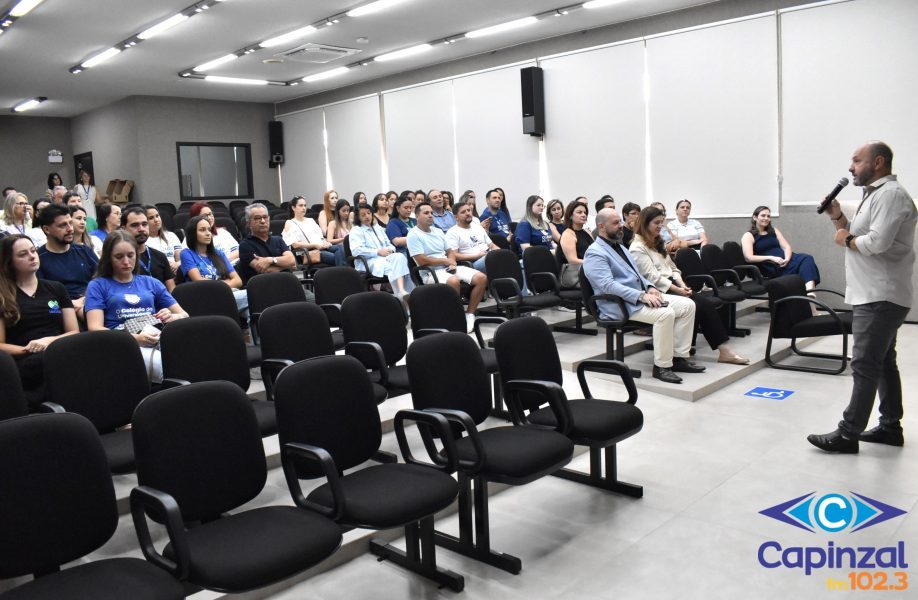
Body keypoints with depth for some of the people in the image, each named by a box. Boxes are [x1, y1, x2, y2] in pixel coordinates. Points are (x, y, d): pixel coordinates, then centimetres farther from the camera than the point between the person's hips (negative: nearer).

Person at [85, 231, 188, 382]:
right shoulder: (98, 285, 16)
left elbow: (184, 315, 23)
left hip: (160, 340, 4)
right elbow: (95, 328, 0)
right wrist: (135, 338, -17)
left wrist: (172, 317, -3)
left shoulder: (151, 283, 26)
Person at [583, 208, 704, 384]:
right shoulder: (595, 253, -11)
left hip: (640, 296, 10)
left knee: (688, 305, -3)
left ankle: (679, 357, -2)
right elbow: (608, 285, -23)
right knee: (665, 313, -31)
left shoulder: (620, 247, 20)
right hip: (620, 304, -9)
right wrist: (641, 296, -27)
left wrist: (650, 287, 3)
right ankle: (662, 366, -19)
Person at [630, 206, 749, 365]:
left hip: (672, 286, 8)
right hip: (660, 292, -8)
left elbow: (672, 268, 18)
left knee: (708, 304, -14)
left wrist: (682, 285, -1)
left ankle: (724, 350, -16)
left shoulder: (657, 243, 21)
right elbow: (652, 277, -16)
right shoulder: (637, 248, -8)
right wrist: (677, 290, -20)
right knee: (697, 306, -25)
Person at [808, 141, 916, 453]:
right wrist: (838, 218, 3)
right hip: (876, 296, 11)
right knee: (883, 363, 15)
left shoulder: (891, 194, -15)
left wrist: (847, 239, -9)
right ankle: (891, 426, 24)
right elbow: (859, 236, 16)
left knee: (865, 366, -8)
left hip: (881, 298, -11)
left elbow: (877, 242, -26)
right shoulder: (874, 194, 18)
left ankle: (848, 434, -5)